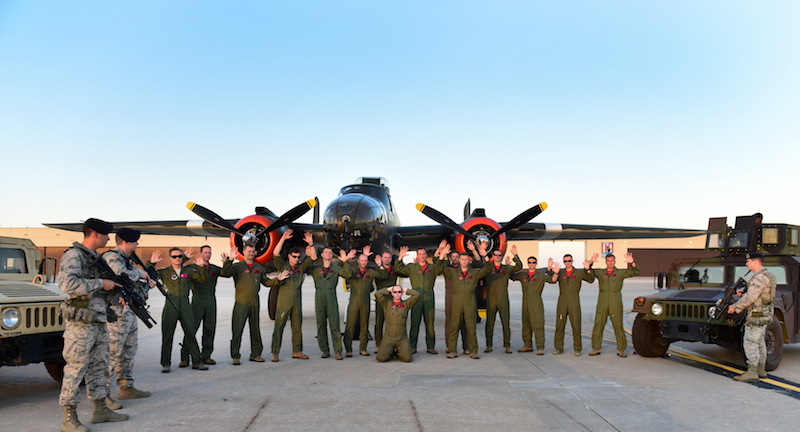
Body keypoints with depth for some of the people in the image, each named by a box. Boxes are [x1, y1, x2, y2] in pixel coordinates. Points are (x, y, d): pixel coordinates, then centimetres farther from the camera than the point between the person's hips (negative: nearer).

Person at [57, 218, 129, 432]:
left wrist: (114, 295, 8)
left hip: (99, 322, 9)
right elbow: (68, 284, -26)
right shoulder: (73, 256, -12)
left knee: (99, 366, 15)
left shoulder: (96, 257, 16)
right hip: (80, 322, -9)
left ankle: (100, 410, 25)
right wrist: (100, 284, -21)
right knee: (75, 368, -4)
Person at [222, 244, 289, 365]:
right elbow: (225, 273, -17)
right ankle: (235, 356, 1)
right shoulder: (237, 266, 1)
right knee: (237, 329, -5)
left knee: (255, 329, 10)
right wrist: (229, 260, -31)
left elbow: (266, 282, 22)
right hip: (241, 302, -5)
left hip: (255, 302, 5)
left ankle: (255, 354, 20)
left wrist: (277, 279, 6)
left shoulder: (259, 268, 15)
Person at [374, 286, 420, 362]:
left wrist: (405, 290, 7)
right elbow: (377, 294, -13)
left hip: (402, 339, 1)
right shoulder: (386, 303, 3)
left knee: (407, 358, -21)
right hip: (388, 339, -1)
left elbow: (417, 295, -5)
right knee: (381, 358, -21)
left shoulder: (406, 304, 7)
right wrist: (388, 289, 3)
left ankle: (399, 352, 14)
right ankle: (391, 352, 14)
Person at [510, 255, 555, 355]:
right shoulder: (523, 275, 12)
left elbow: (552, 280, -11)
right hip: (525, 303, 5)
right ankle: (528, 346, 19)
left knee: (538, 325, -9)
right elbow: (511, 276, 22)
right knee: (526, 325, 10)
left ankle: (540, 347, -8)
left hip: (536, 304, -5)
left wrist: (555, 273, -30)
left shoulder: (540, 275, -1)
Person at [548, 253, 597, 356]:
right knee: (559, 324, 1)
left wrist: (587, 269, -16)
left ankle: (577, 348, 3)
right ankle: (559, 348, 8)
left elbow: (591, 279, -2)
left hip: (574, 302, -2)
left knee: (576, 325, -5)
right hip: (562, 301, 2)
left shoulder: (579, 273, 6)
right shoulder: (560, 273, 11)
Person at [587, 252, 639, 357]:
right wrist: (590, 263, -2)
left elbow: (635, 272, 3)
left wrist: (632, 263, -14)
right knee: (598, 324, 0)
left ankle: (621, 349, 7)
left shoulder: (620, 273, 9)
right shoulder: (600, 272, 13)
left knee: (618, 325, -2)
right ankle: (596, 348, 8)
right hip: (602, 302, 2)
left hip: (615, 302, -1)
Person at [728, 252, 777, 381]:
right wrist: (743, 292, 8)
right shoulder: (766, 275, 14)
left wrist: (735, 307, -14)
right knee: (759, 342, 17)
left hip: (757, 316, -10)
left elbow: (750, 297, -23)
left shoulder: (760, 277, -19)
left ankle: (752, 373, -6)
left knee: (750, 343, -7)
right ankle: (761, 370, 24)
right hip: (765, 314, 10)